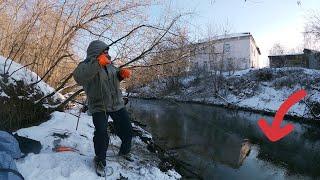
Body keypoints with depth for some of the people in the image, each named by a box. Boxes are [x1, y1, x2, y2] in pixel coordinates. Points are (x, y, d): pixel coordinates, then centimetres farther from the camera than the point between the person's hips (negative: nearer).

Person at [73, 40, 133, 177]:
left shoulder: (108, 63, 3)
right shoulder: (86, 65, -14)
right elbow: (78, 77, -37)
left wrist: (121, 73, -3)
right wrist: (97, 63, -41)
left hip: (117, 104, 6)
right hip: (99, 107, -6)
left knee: (127, 131, 12)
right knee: (101, 134, -16)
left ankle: (125, 152, 41)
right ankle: (100, 161, 15)